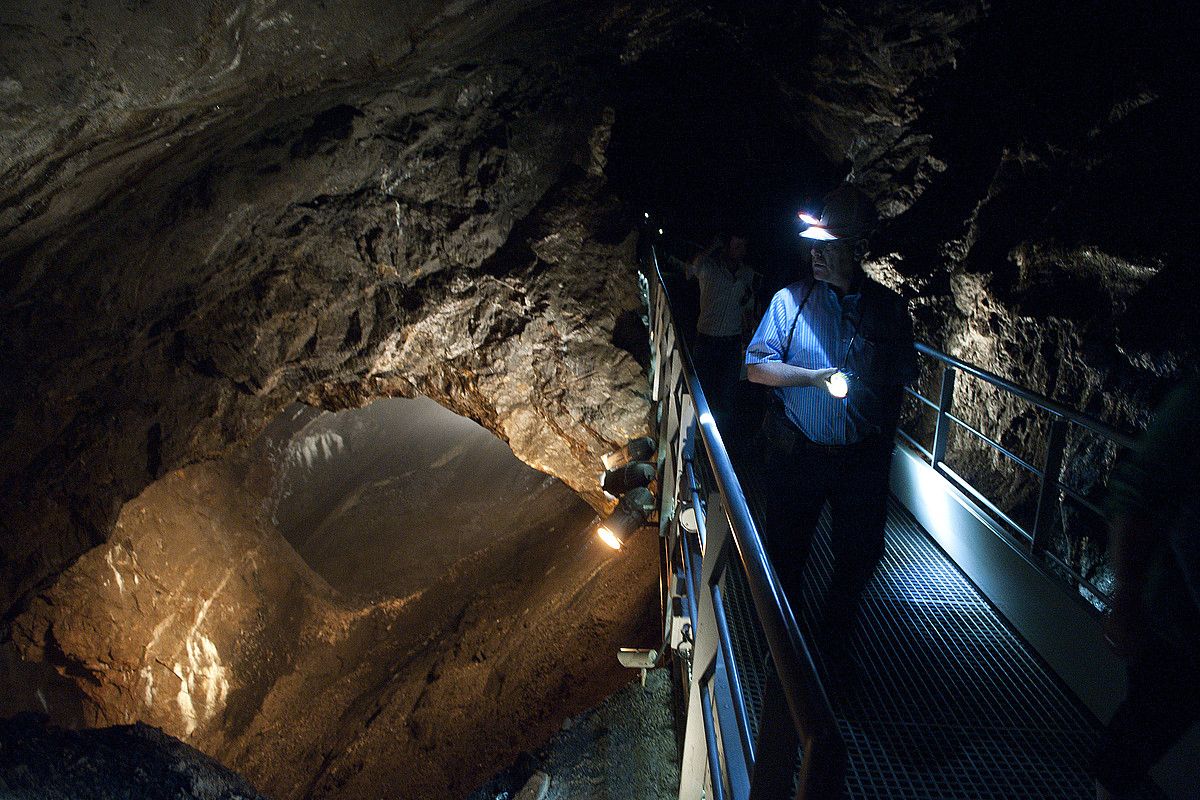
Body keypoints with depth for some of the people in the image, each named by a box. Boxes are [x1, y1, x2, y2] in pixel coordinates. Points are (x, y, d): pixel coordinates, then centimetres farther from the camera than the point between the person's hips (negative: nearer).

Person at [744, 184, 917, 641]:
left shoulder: (889, 308, 0)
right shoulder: (791, 299, -5)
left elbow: (906, 373, 9)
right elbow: (756, 367, -8)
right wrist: (813, 377, -20)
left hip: (864, 457, 2)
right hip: (798, 453, -1)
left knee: (860, 552, 15)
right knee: (787, 546, 14)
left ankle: (838, 627, 42)